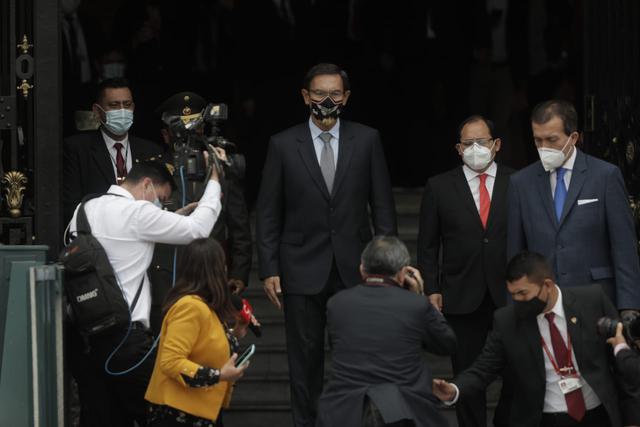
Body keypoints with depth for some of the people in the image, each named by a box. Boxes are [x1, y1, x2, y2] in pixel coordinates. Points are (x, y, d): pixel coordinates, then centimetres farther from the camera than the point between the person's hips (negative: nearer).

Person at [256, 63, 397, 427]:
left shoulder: (366, 140, 4)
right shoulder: (284, 145, 2)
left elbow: (383, 205, 6)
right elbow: (268, 213, 3)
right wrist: (269, 269, -3)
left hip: (355, 269, 0)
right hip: (303, 270, 0)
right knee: (306, 358, 4)